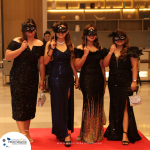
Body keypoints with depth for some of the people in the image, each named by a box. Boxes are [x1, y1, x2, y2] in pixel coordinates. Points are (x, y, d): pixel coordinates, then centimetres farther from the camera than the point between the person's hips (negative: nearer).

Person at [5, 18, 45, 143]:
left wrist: (42, 79, 6)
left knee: (30, 104, 8)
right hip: (17, 78, -3)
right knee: (19, 104, -6)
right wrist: (21, 48, -19)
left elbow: (41, 63, 6)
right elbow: (7, 56, -11)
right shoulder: (17, 42, -3)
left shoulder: (40, 44, 5)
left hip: (32, 78, 3)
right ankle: (23, 133, -3)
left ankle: (27, 131, 22)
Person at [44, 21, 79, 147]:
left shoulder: (70, 45, 7)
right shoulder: (50, 44, 0)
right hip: (56, 77, -3)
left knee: (68, 103, 7)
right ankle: (64, 133, 5)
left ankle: (61, 131, 23)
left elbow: (72, 63, 11)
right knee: (59, 103, -2)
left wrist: (77, 77, 10)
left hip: (68, 77, 3)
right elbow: (45, 61, -8)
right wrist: (52, 48, -17)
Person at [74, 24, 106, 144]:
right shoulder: (80, 49, -3)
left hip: (98, 79, 5)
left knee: (98, 105, 9)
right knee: (89, 104, -3)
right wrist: (85, 54, -19)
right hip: (86, 79, -4)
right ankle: (87, 135, 12)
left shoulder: (99, 49, 11)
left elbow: (102, 66, 14)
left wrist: (104, 81, 12)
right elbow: (77, 66, -11)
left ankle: (97, 133, 25)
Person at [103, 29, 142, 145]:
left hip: (125, 83, -4)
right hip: (113, 83, 5)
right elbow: (105, 64, -1)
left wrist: (134, 81, -14)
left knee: (125, 107, -8)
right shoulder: (110, 51, 10)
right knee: (115, 107, 12)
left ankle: (125, 134, -7)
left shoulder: (130, 51, -2)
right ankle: (115, 131, 25)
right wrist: (110, 52, -9)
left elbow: (135, 67, -7)